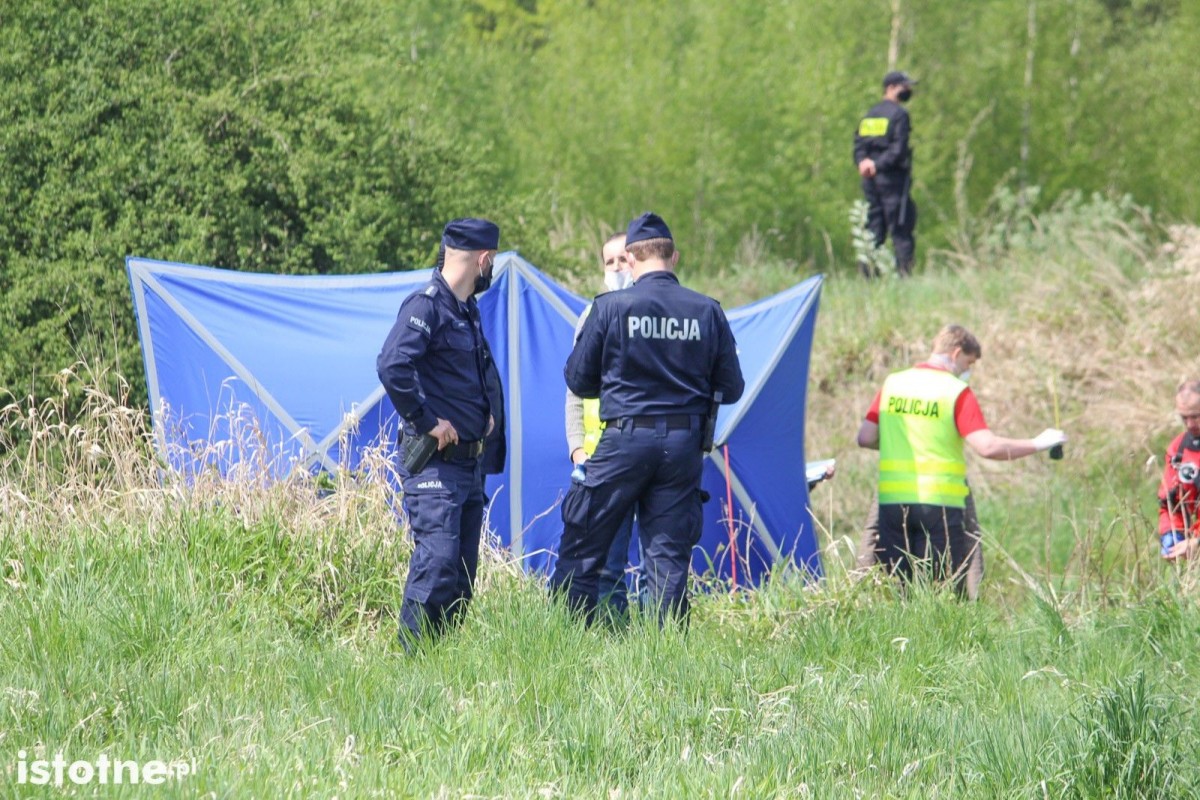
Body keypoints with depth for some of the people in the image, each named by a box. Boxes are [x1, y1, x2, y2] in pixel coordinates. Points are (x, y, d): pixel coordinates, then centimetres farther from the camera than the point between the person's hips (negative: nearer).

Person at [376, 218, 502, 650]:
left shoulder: (469, 310, 16)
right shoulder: (426, 306, -13)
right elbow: (391, 367, -28)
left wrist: (489, 411, 17)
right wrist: (426, 421, -21)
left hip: (469, 463, 9)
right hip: (435, 464, -9)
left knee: (463, 569, 10)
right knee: (437, 561, -15)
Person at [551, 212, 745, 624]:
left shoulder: (611, 307, -6)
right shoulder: (708, 312, 0)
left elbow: (578, 380, 2)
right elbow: (731, 389, 7)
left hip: (625, 439, -3)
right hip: (684, 444, 3)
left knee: (580, 550, 6)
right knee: (669, 557, 7)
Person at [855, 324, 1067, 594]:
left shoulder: (892, 384, 8)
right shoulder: (957, 392, -6)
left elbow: (866, 438, 7)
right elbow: (987, 446, -14)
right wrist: (1037, 444, -4)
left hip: (892, 500, 4)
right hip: (938, 502, -4)